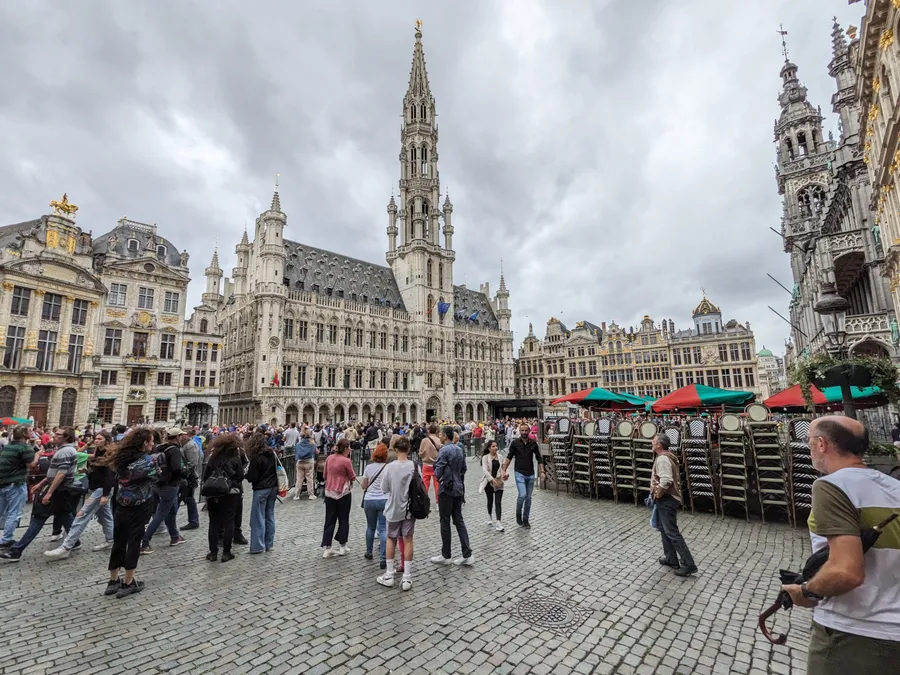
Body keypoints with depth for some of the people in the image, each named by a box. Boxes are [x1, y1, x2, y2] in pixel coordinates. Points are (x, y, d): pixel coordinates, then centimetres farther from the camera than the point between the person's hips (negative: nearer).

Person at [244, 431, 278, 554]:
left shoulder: (256, 458, -16)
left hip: (261, 489, -6)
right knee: (270, 516, 13)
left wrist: (247, 472, 5)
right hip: (273, 488, 7)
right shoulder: (272, 453, 3)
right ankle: (269, 544, 20)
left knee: (258, 518, 3)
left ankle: (258, 546, 8)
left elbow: (252, 478, -13)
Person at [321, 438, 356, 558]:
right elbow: (352, 477, -9)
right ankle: (342, 547, 19)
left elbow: (325, 475, 10)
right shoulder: (346, 461, -18)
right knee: (343, 520, 11)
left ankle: (327, 548, 13)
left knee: (329, 520, 12)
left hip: (329, 492, 5)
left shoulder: (329, 458, 0)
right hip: (343, 493, -5)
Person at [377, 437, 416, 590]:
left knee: (391, 539, 17)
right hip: (409, 508, 0)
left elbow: (384, 489, -6)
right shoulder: (414, 466, -13)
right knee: (407, 540, 9)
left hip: (393, 509, 0)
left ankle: (389, 575, 25)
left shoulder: (390, 467, -15)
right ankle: (407, 578, 13)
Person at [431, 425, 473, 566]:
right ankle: (467, 555, 11)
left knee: (445, 522, 5)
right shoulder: (459, 449, 7)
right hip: (459, 489, 8)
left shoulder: (444, 451, -17)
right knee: (459, 520, 12)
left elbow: (437, 472, -17)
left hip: (447, 490, -7)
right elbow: (463, 469, 14)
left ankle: (445, 556, 17)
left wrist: (438, 476, 3)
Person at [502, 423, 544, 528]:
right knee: (522, 495, -15)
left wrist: (542, 471, -1)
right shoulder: (515, 443, -6)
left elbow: (539, 458, 6)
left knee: (528, 498, 9)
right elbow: (509, 457, 2)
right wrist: (504, 470, -1)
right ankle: (518, 515, 10)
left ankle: (526, 520, 25)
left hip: (531, 474, 3)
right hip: (519, 473, -3)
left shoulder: (533, 443, 0)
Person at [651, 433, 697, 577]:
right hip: (667, 499, 11)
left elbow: (666, 481, -31)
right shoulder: (667, 457, 12)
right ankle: (671, 559, 26)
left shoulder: (662, 458, -21)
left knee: (672, 532, -4)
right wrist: (658, 494, 16)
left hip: (666, 500, -11)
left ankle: (688, 564, 2)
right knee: (664, 529, 18)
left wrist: (657, 494, -16)